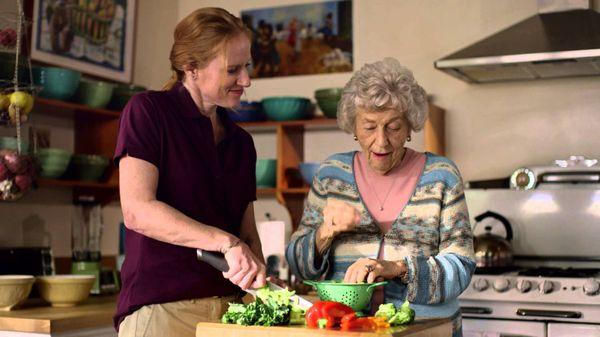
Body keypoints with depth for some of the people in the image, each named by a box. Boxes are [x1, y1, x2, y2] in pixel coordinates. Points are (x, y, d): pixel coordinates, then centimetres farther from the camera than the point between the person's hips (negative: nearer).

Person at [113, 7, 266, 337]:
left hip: (228, 306, 6)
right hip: (160, 308, -6)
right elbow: (137, 211, -16)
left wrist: (259, 288, -3)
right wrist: (227, 243, -22)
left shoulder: (241, 142, 14)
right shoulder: (148, 111, -5)